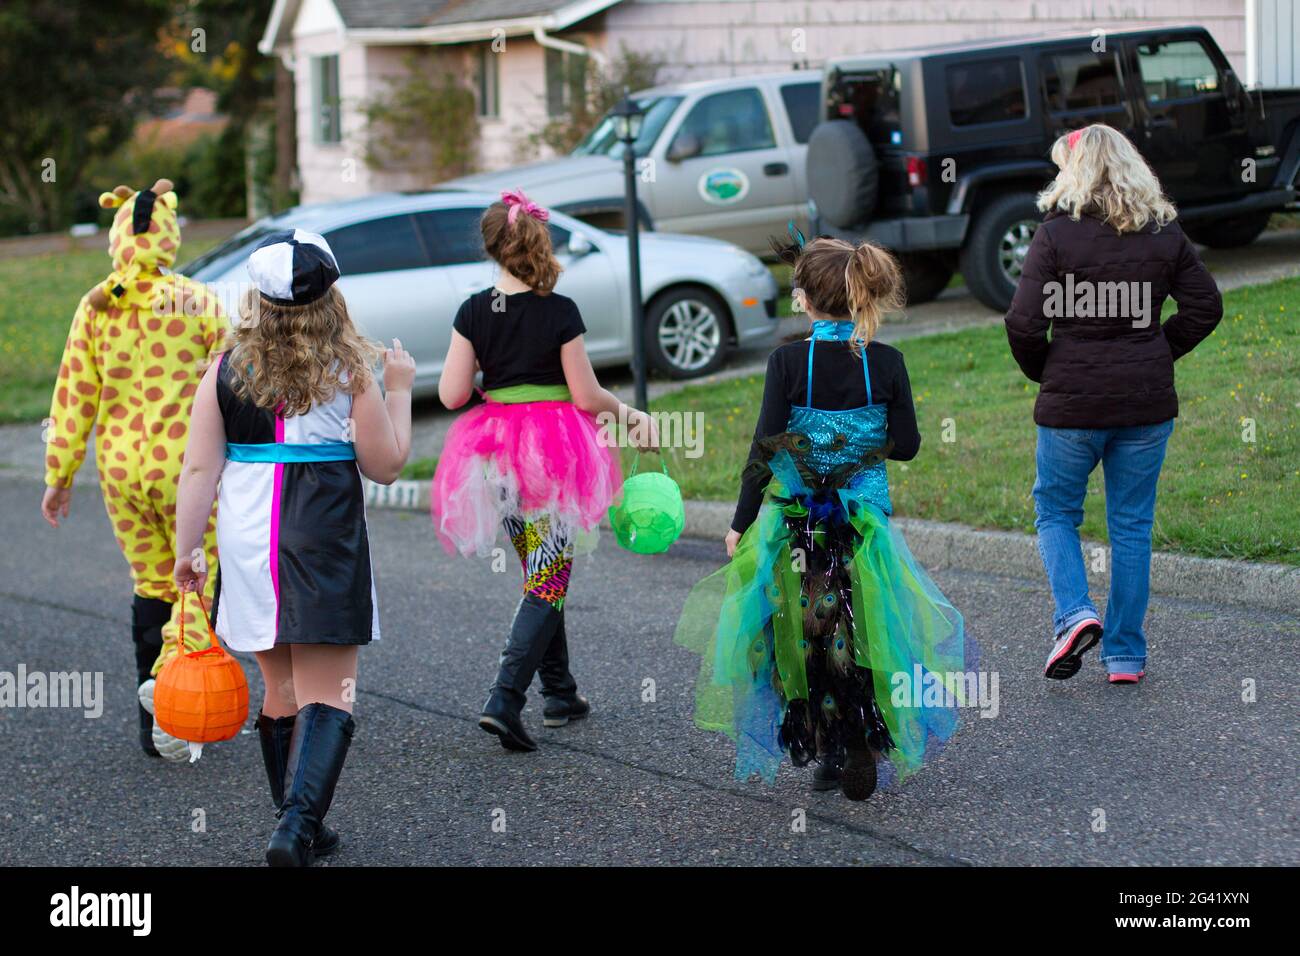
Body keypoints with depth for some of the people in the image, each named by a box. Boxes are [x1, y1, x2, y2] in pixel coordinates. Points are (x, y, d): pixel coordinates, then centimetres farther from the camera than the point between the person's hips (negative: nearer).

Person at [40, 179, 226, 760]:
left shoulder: (95, 308, 1)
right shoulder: (200, 303, -6)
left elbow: (73, 397, 2)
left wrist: (59, 478, 9)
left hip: (119, 466, 3)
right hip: (186, 463, -3)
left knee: (152, 583, 16)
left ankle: (154, 724, 17)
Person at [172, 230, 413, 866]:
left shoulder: (225, 371, 2)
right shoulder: (350, 372, -5)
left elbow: (200, 468, -1)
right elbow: (385, 466, 1)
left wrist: (186, 551, 4)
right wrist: (398, 390, 12)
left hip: (249, 547, 3)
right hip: (325, 548, -3)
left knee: (281, 692, 17)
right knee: (326, 698, -2)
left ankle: (300, 826, 24)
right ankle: (297, 825, -18)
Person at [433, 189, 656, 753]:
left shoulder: (474, 312, -3)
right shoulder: (560, 312, -12)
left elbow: (452, 394, -3)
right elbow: (586, 397, -10)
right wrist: (626, 411, 9)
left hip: (495, 450, 4)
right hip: (553, 448, -4)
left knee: (540, 574, 20)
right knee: (548, 581, 1)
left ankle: (561, 694, 28)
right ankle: (504, 699, -14)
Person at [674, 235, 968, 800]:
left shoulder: (789, 363, -12)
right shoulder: (887, 363, -5)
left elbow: (764, 452, -11)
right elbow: (906, 445, 1)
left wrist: (740, 524, -2)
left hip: (797, 525, -2)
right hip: (866, 522, 2)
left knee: (804, 640, 13)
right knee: (862, 638, 14)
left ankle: (828, 754, 15)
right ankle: (861, 753, 10)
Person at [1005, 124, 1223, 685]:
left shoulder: (1056, 235, -10)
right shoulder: (1164, 234, 2)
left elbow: (1024, 324, -14)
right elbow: (1205, 306, 6)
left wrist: (1043, 371, 3)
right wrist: (1160, 353, 13)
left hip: (1071, 405, -3)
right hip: (1147, 403, 3)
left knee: (1055, 511, 15)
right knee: (1132, 524, 11)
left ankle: (1074, 613, -8)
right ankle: (1125, 655, 13)